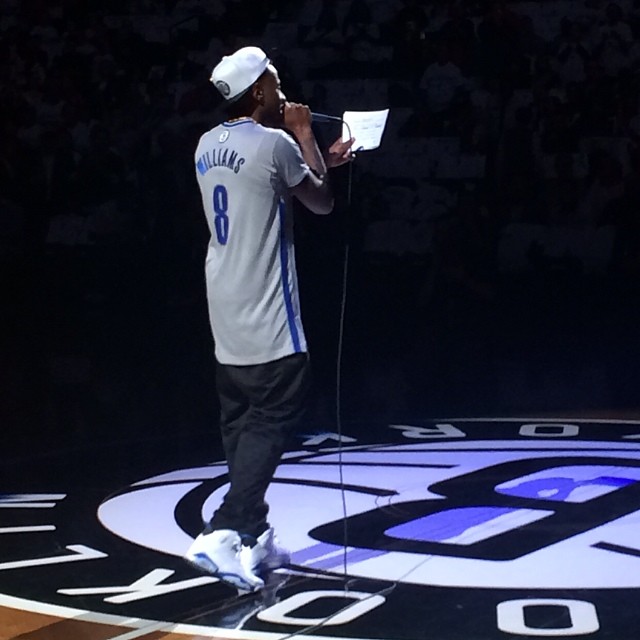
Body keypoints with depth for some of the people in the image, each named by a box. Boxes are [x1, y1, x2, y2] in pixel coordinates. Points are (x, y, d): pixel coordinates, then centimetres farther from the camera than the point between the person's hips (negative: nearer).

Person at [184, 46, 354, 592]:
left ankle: (256, 538, 18)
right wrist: (304, 134, 8)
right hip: (267, 311, -8)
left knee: (242, 421, 12)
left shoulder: (208, 146, 9)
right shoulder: (274, 143, -14)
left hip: (226, 309, 8)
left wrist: (317, 159, 29)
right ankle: (224, 534, -17)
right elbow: (322, 202, 0)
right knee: (270, 421, -6)